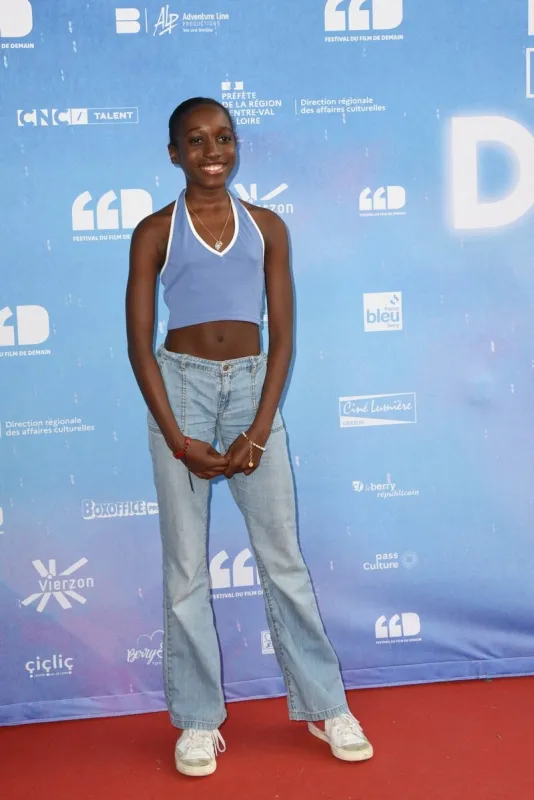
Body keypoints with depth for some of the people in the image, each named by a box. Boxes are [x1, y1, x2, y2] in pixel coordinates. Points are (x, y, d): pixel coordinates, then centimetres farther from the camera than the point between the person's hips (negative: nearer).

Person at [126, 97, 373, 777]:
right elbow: (139, 344, -2)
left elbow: (283, 335, 3)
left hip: (253, 387, 1)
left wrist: (258, 430, -8)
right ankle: (198, 719, 18)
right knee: (186, 563, 4)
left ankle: (325, 705, 21)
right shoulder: (155, 231, 2)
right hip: (181, 387, -1)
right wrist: (177, 438, -10)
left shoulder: (267, 226, 6)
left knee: (283, 556, 6)